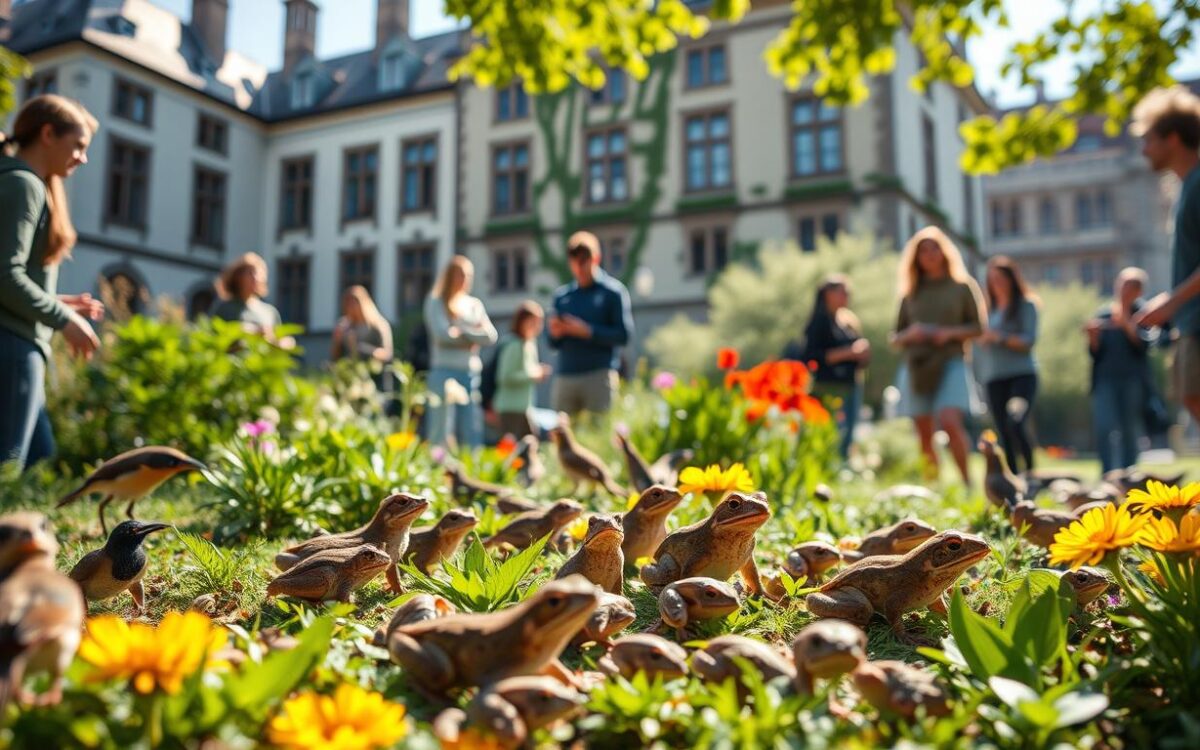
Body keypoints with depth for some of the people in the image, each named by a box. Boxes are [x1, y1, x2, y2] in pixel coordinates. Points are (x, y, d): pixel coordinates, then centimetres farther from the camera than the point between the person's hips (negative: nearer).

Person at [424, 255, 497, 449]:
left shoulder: (475, 304, 16)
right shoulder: (436, 302, 4)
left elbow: (490, 336, 5)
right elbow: (443, 334, -11)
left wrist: (462, 331, -6)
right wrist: (474, 333, -1)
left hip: (472, 373, 4)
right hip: (445, 372, -4)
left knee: (472, 434, 2)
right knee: (441, 434, -6)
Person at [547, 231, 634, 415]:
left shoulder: (613, 291, 4)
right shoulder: (562, 296, 16)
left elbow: (624, 334, -6)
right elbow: (554, 344, 17)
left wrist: (588, 331, -14)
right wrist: (555, 333, -5)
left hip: (599, 376, -4)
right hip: (565, 377, 4)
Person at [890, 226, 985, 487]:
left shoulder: (961, 287, 9)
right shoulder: (910, 294, 14)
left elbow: (978, 327, 7)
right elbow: (895, 338, 15)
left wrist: (950, 333, -10)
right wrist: (909, 335, -7)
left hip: (951, 363, -3)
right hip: (916, 367, 3)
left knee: (950, 422, -22)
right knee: (923, 434, 2)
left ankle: (966, 480, -12)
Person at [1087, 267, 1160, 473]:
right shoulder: (1102, 314, 9)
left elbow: (1144, 344, -9)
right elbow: (1096, 353, 7)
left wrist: (1126, 325, -20)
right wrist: (1092, 336, -12)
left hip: (1133, 379, -1)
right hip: (1105, 378, 1)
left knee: (1130, 431, 2)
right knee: (1104, 428, -12)